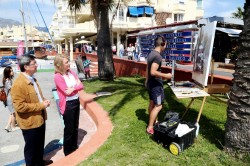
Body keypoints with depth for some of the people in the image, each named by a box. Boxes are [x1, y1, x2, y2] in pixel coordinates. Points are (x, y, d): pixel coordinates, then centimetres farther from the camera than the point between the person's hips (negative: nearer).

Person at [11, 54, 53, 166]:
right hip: (30, 123, -9)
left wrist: (44, 101, -1)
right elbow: (20, 106, -28)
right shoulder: (18, 84, -24)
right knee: (31, 147, 13)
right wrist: (41, 105, -23)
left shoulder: (32, 79, 6)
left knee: (40, 144, 25)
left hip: (40, 119, 9)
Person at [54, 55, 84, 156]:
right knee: (69, 128, 8)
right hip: (67, 104, -7)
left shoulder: (71, 72, 3)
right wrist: (76, 85, -9)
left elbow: (81, 86, -1)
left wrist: (73, 88, -16)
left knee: (75, 126, 20)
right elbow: (67, 92, -22)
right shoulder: (58, 77, -17)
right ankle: (68, 151, 29)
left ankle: (74, 147, 39)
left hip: (76, 102, 7)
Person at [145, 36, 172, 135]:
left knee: (152, 103, 18)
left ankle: (152, 122, 33)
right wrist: (166, 76, -20)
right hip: (156, 84, -10)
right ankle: (150, 128, 1)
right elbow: (153, 72, -29)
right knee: (158, 106, -4)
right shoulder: (158, 56, -22)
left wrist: (147, 80, 26)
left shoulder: (151, 54, 8)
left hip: (150, 83, 10)